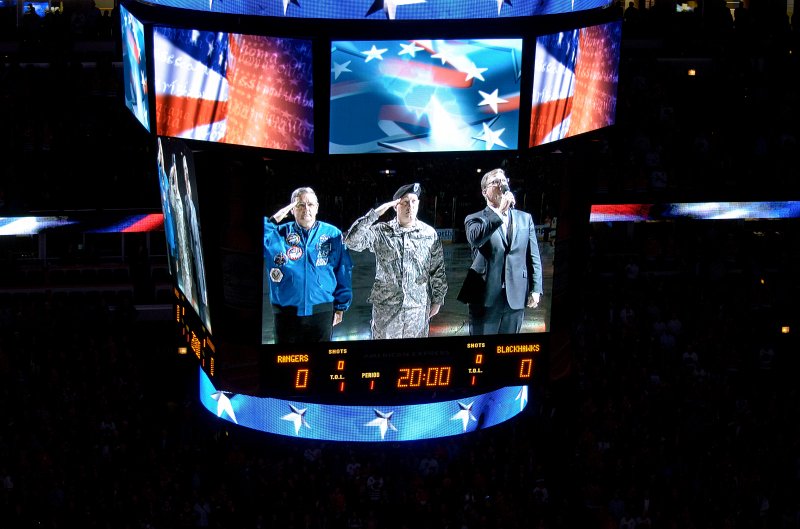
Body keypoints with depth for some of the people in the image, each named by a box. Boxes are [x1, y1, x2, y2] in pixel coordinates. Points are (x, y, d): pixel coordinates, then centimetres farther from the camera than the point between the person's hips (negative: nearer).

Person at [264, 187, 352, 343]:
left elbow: (344, 273, 5)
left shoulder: (332, 234, 2)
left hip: (321, 311, 0)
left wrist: (341, 307, 4)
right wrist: (274, 220, -14)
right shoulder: (279, 233, 3)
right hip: (286, 312, 0)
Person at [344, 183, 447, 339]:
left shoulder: (429, 234, 2)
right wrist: (376, 213, -17)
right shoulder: (381, 232, -3)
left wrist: (437, 300, 9)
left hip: (418, 308, 1)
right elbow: (351, 241, -17)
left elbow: (438, 271, 8)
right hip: (386, 307, -1)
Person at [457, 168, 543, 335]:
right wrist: (500, 211, -20)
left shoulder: (525, 218, 13)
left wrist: (536, 289, 3)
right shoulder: (475, 219, 3)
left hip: (516, 297, 3)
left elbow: (533, 257, 12)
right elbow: (475, 239, -21)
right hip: (486, 296, -3)